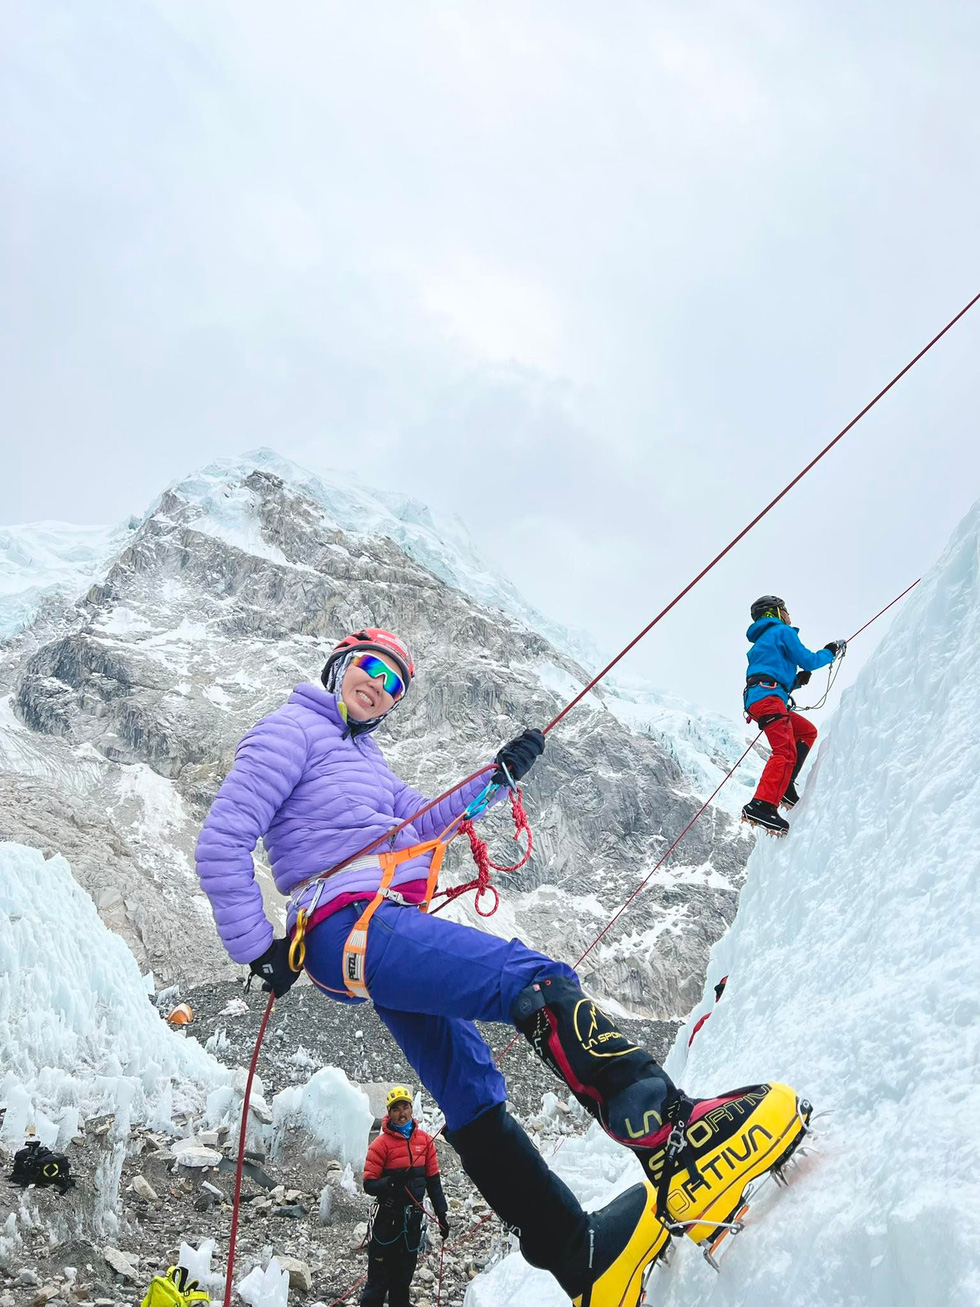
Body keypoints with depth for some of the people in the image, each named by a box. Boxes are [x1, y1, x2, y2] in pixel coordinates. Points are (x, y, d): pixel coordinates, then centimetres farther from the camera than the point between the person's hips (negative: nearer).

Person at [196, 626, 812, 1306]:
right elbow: (221, 843, -6)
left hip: (386, 931, 11)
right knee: (537, 981, -27)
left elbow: (420, 824, 26)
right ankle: (675, 1139, -39)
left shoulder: (363, 756, 31)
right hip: (352, 925, -10)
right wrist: (260, 949, -6)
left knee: (474, 1101, 6)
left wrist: (495, 779, 13)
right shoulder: (291, 729, 2)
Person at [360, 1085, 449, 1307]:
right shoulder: (382, 1143, -9)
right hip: (389, 1216, -4)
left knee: (404, 1274, 15)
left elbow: (433, 1181, 9)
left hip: (414, 1216, 4)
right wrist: (390, 1183, -29)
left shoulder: (425, 1140, 4)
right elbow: (369, 1184, -11)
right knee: (379, 1279, -1)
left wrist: (442, 1214, 6)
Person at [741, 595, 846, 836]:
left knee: (807, 731, 18)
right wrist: (831, 652, 17)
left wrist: (797, 680, 24)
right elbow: (808, 660, 2)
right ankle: (762, 805, -39)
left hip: (755, 698, 10)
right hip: (768, 697, -10)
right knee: (785, 751, -21)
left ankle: (783, 787, 3)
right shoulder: (782, 631, 7)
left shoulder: (762, 641, 33)